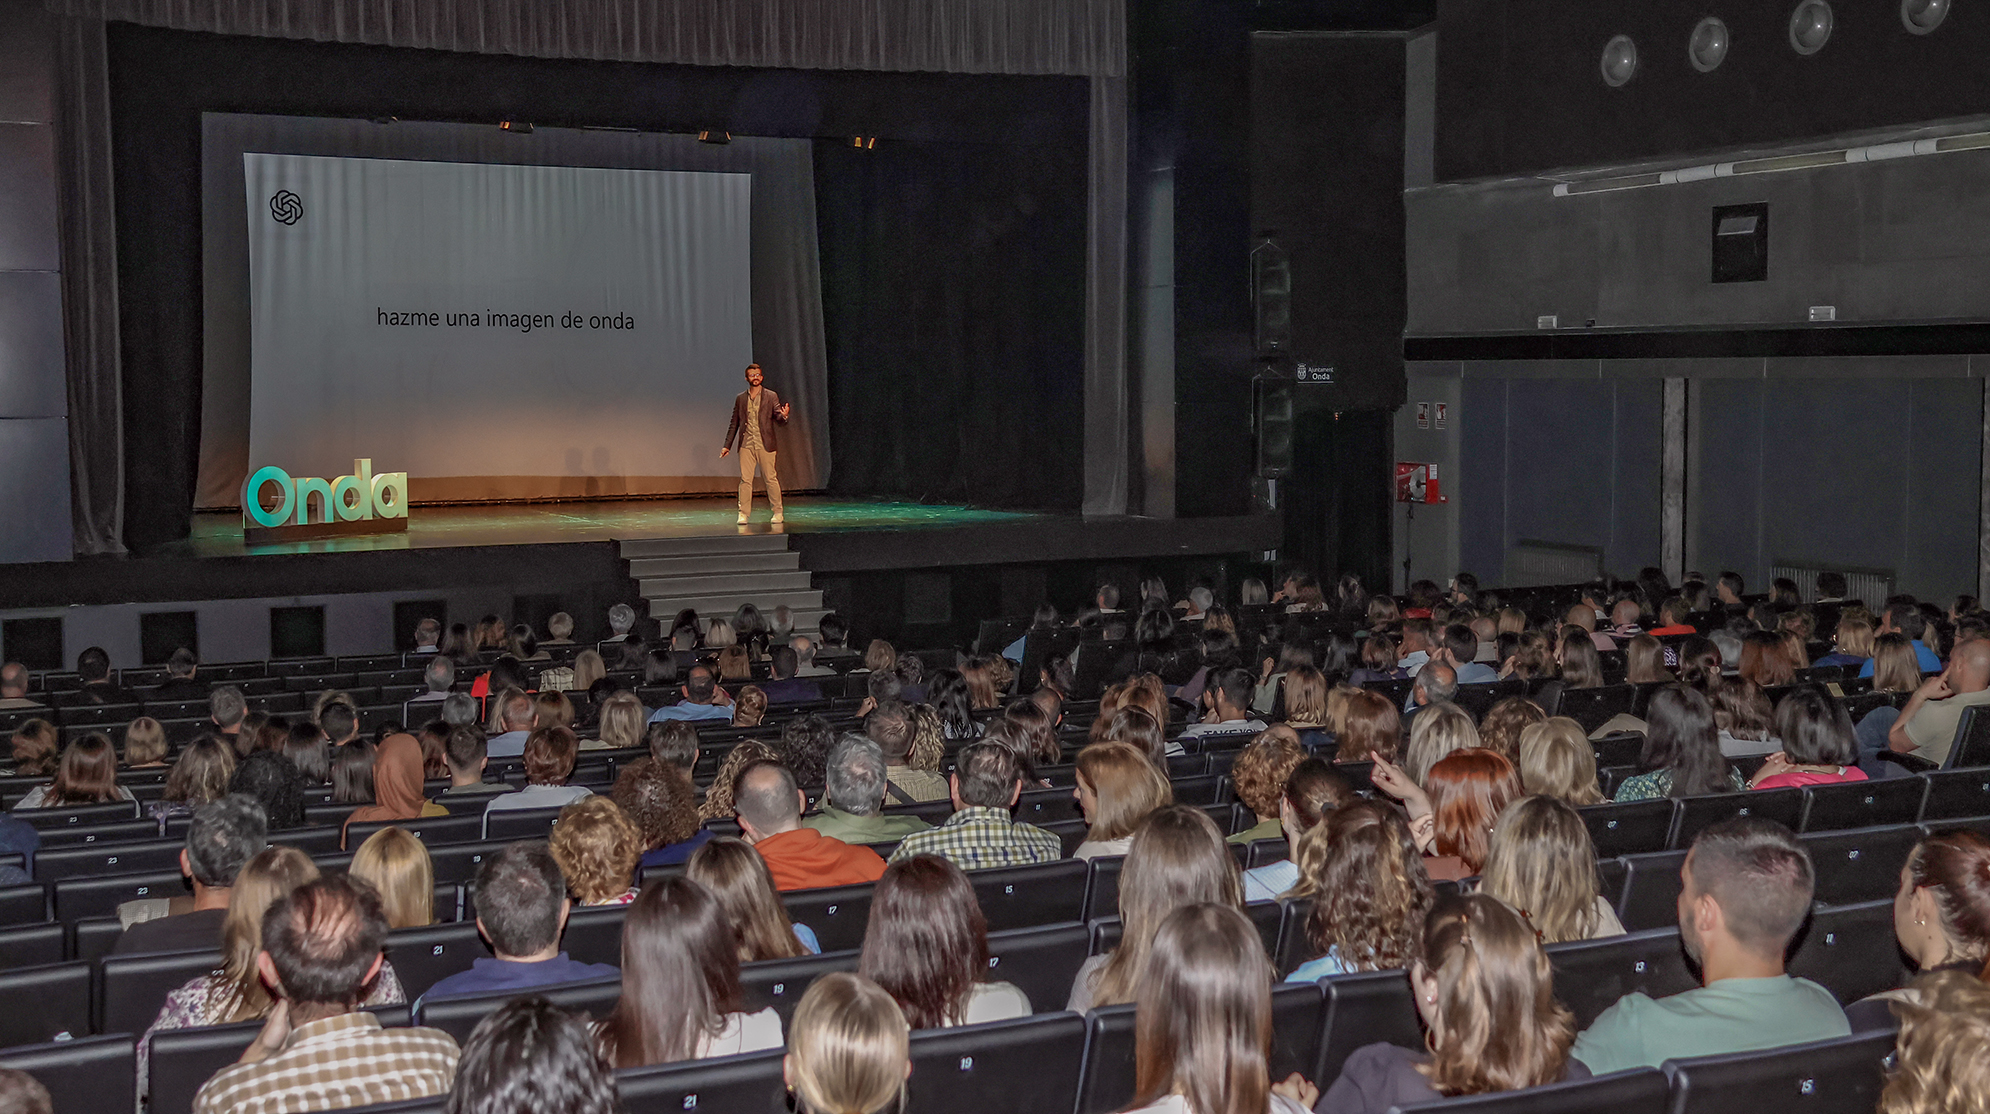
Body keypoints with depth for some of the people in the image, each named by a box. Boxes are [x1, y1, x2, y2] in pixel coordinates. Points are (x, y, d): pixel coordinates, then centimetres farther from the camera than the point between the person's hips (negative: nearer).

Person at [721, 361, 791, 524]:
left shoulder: (771, 396, 4)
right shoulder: (740, 399, 11)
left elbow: (779, 421, 1)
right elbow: (734, 424, 15)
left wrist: (784, 416, -23)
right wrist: (727, 445, 10)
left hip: (765, 445, -2)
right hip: (746, 445, 2)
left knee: (771, 478, 0)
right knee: (745, 479, -2)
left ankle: (778, 513, 9)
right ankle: (743, 514, 1)